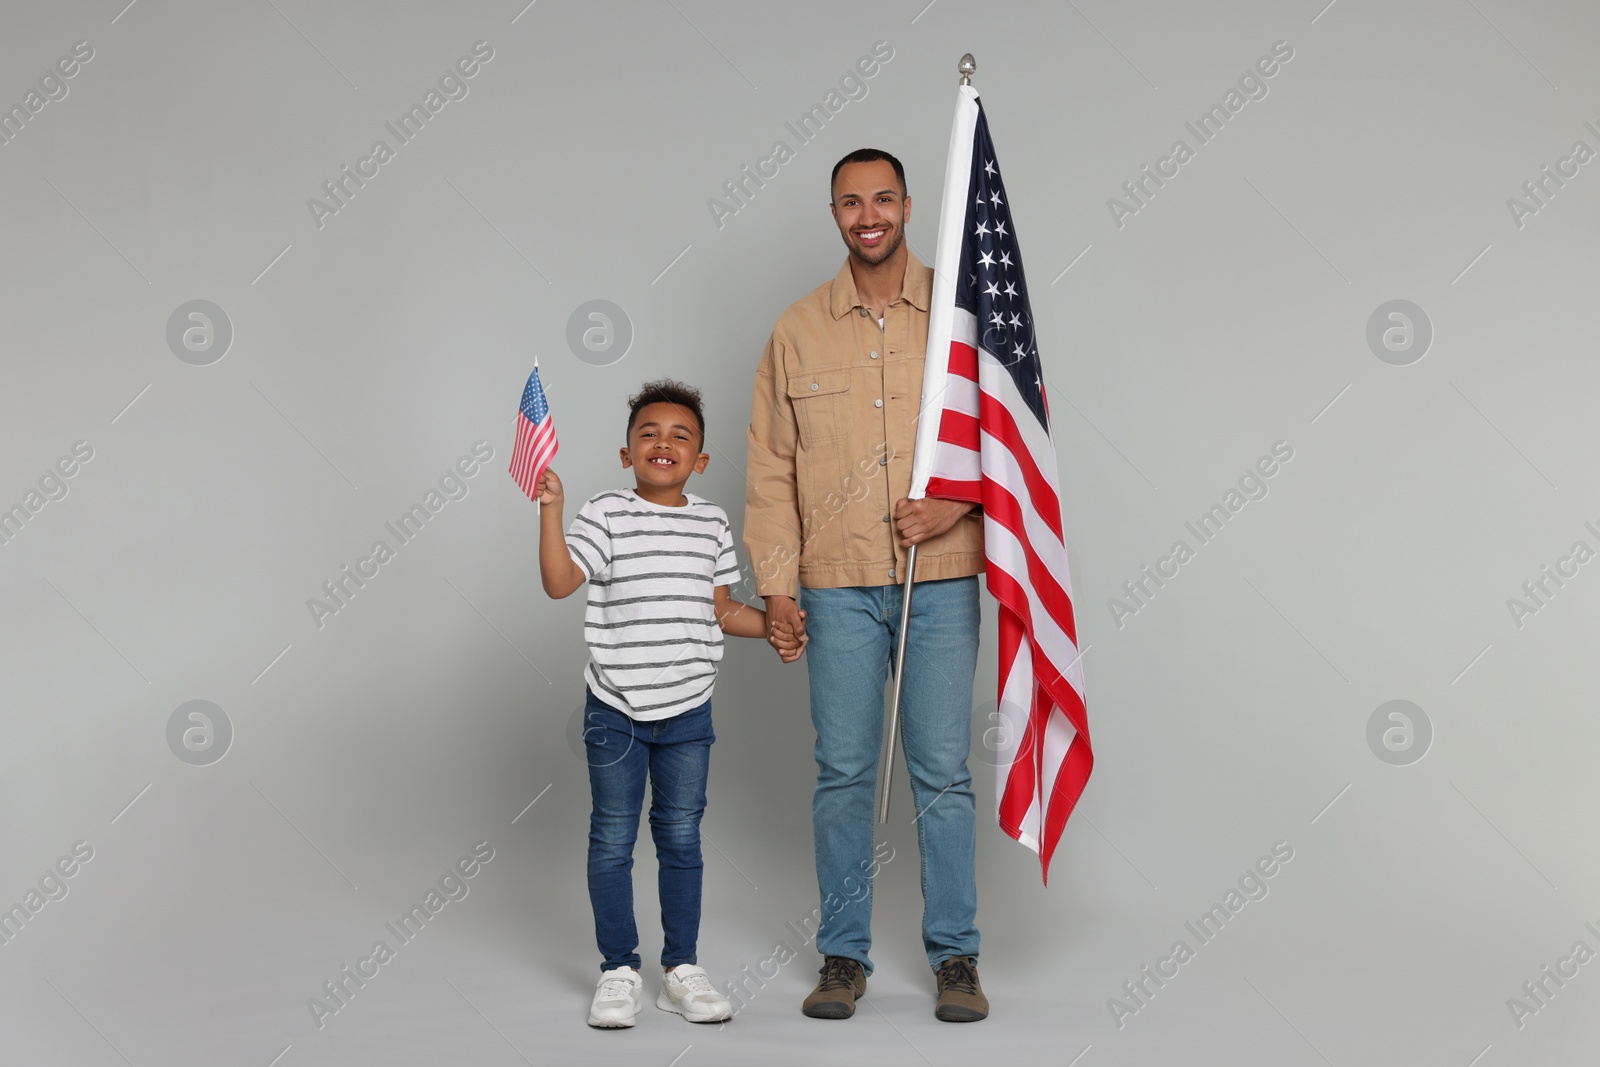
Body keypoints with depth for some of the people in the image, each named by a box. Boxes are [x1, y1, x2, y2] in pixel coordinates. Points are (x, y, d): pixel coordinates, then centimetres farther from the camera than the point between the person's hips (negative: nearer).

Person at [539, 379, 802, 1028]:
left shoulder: (712, 524, 5)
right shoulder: (606, 516, -6)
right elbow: (559, 582, -18)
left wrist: (772, 626, 1)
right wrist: (550, 508, -25)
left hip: (688, 709, 3)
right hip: (616, 709, -3)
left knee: (681, 837, 10)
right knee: (613, 839, 5)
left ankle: (681, 968, 20)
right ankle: (619, 970, 16)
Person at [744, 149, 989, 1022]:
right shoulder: (798, 329, 6)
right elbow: (770, 468, 7)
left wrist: (960, 502, -11)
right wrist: (775, 582, 0)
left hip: (941, 575, -1)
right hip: (837, 584, 1)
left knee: (943, 771, 2)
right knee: (842, 772, 5)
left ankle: (955, 956, 13)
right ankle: (844, 955, 16)